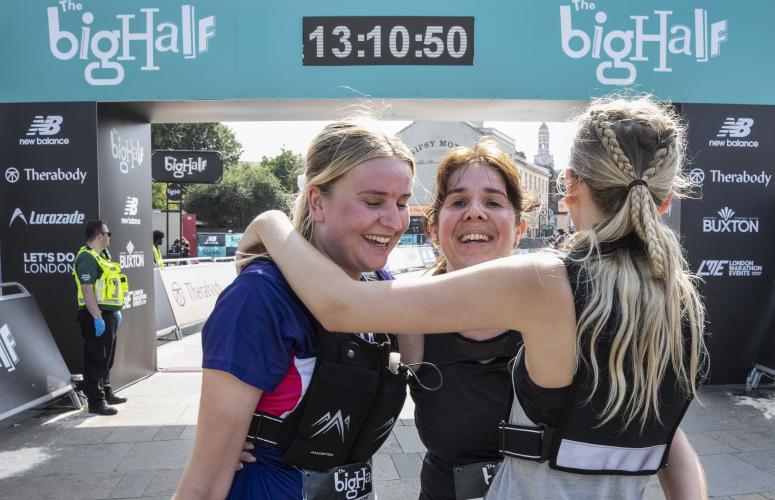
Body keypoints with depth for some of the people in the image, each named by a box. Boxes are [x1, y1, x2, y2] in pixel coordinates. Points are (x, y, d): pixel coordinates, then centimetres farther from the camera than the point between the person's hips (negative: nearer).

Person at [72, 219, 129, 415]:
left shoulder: (101, 256, 17)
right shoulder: (87, 258, -15)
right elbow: (87, 291, -22)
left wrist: (116, 311, 22)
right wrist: (97, 318, -24)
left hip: (108, 314, 10)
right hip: (97, 316, -10)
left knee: (107, 358, 18)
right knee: (96, 360, -4)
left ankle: (106, 393, 30)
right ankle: (96, 402, 2)